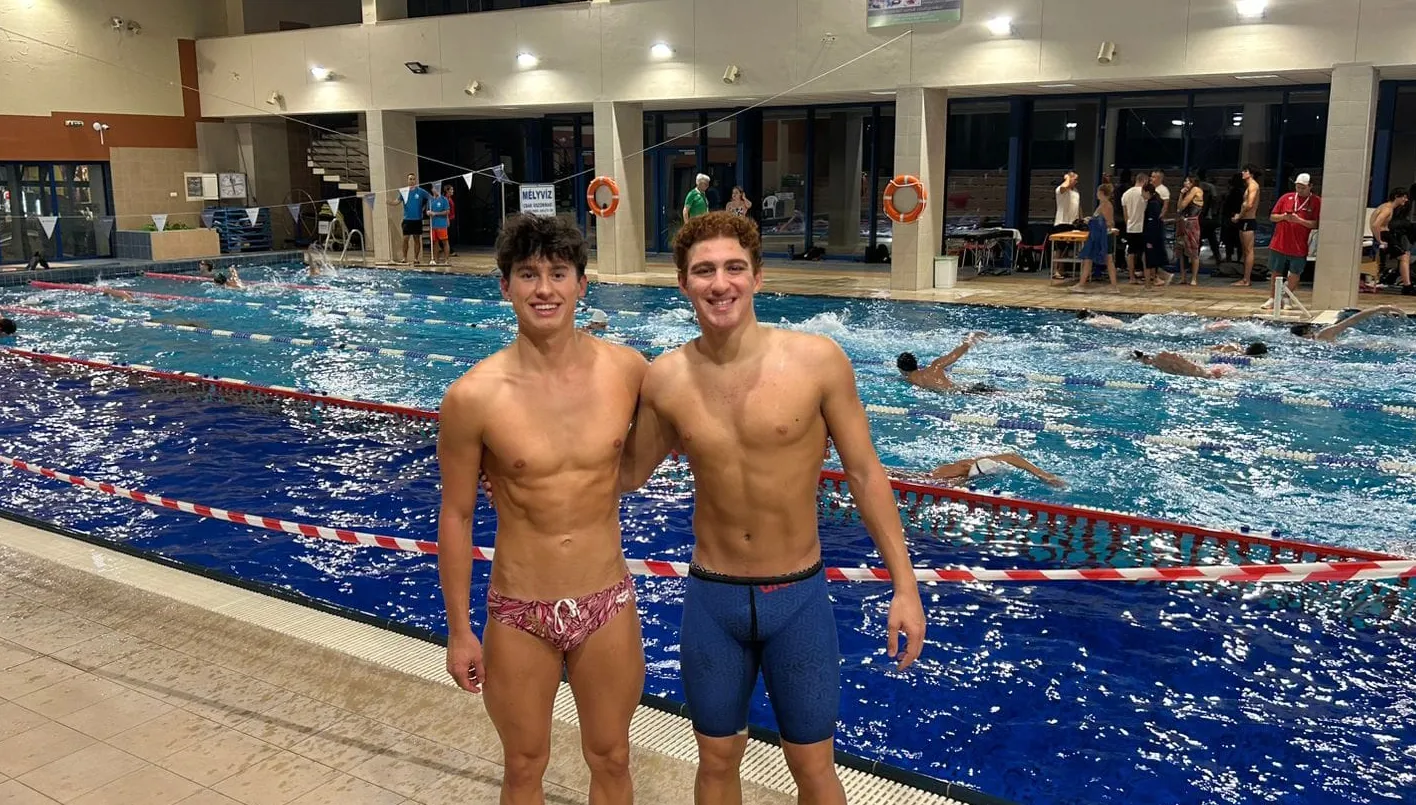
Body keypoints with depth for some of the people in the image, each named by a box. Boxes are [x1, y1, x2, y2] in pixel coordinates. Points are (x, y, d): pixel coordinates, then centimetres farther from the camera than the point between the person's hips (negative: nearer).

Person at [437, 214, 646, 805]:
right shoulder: (474, 396, -16)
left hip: (608, 603, 2)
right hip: (519, 614, -2)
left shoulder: (626, 369, -9)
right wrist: (459, 631, 0)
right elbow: (455, 517, -4)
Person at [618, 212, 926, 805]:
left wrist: (904, 585, -7)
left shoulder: (818, 360, -14)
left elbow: (865, 475, -6)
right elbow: (630, 473, 9)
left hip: (798, 596, -1)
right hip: (711, 598, 2)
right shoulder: (664, 379, -7)